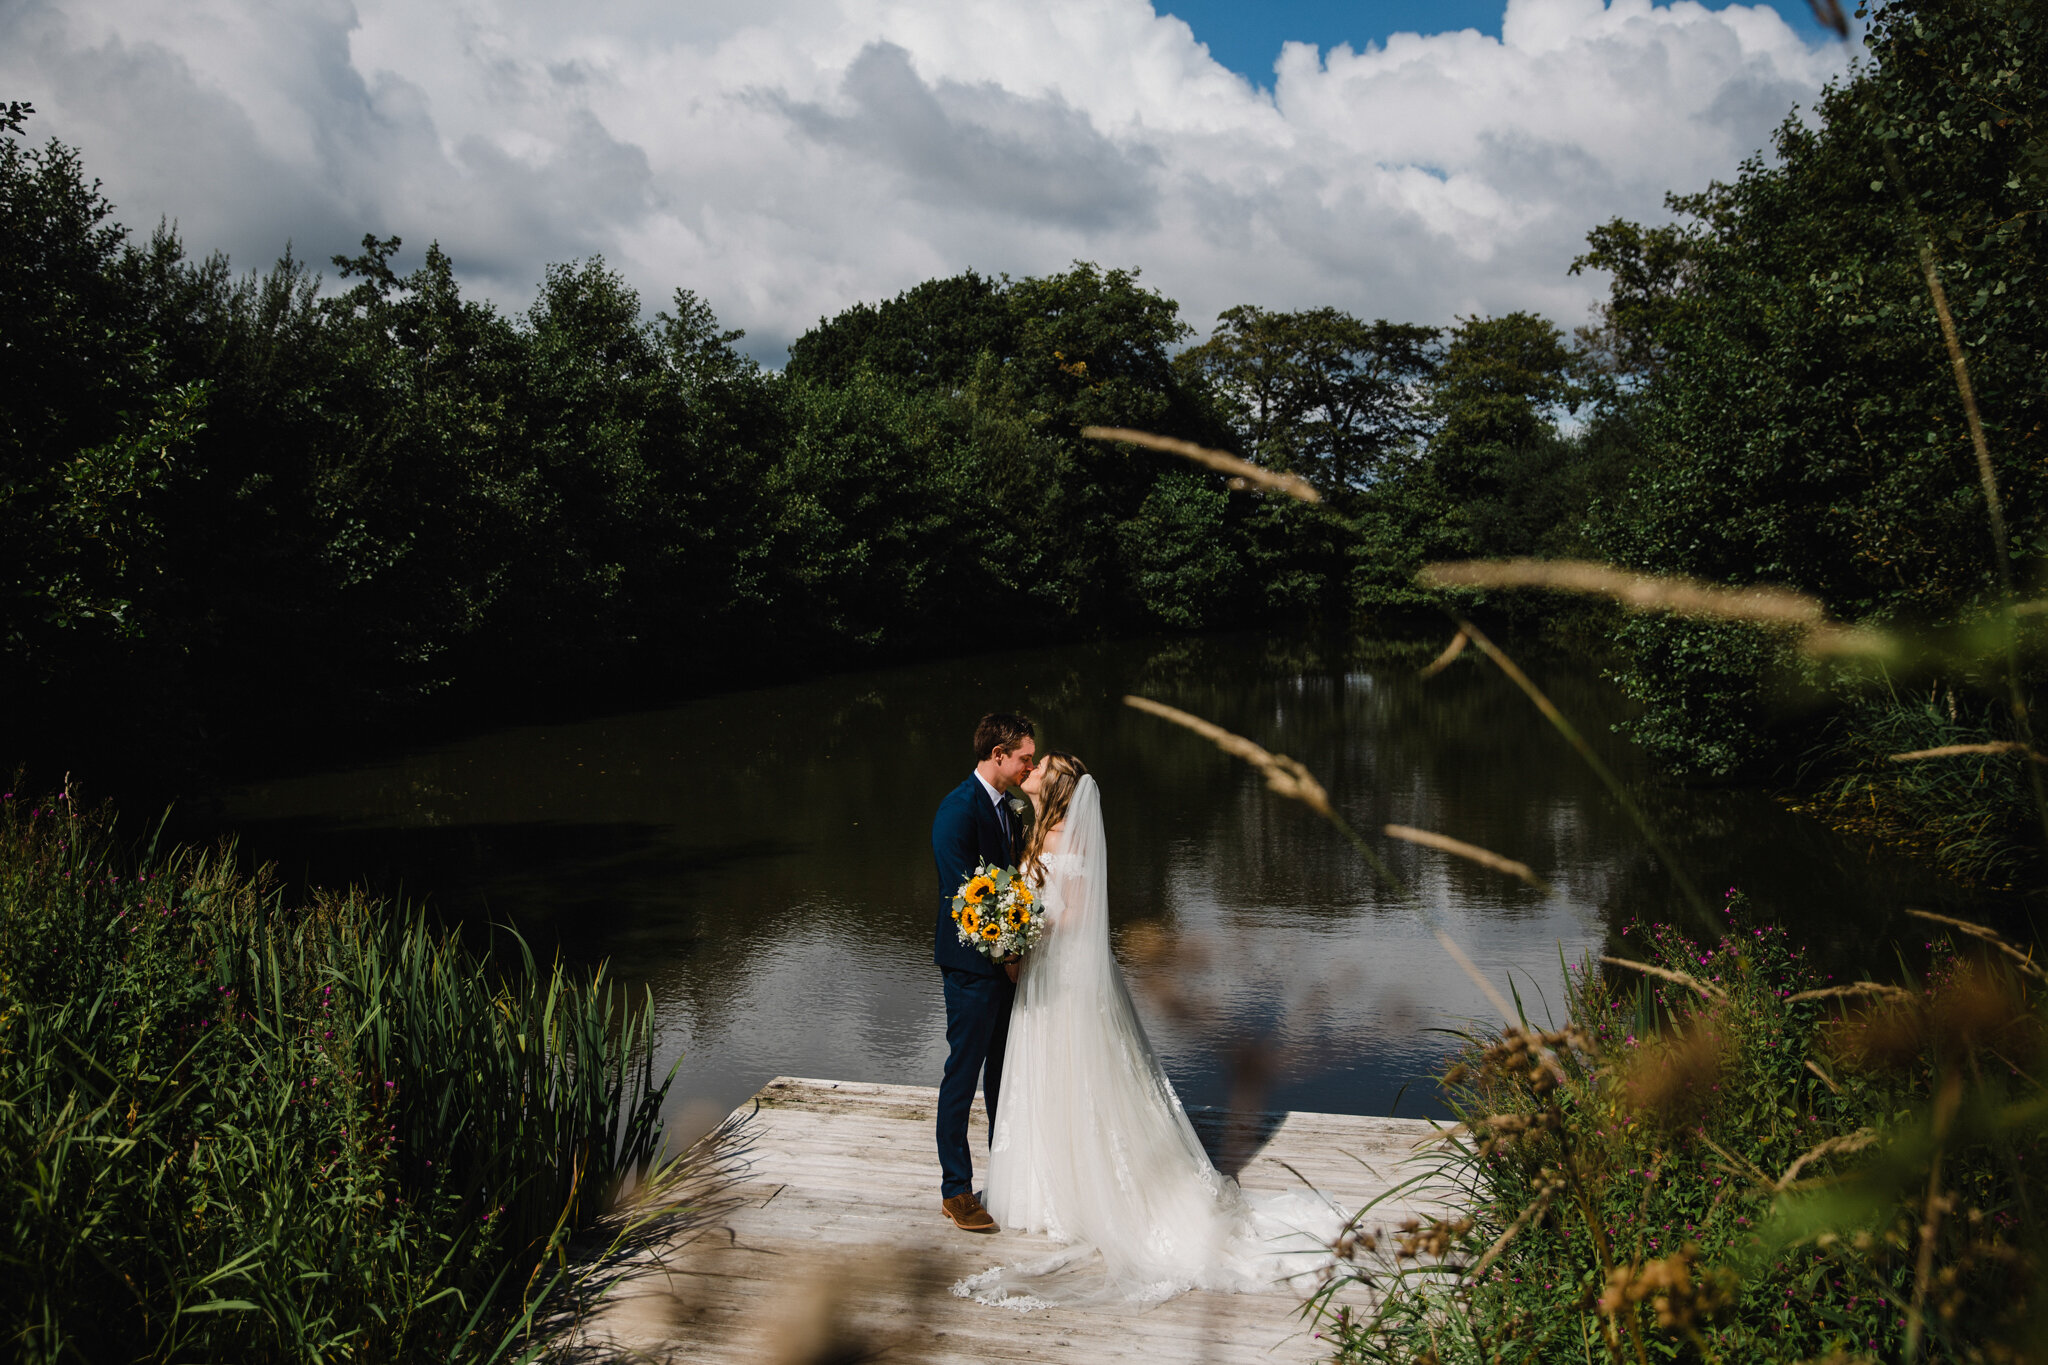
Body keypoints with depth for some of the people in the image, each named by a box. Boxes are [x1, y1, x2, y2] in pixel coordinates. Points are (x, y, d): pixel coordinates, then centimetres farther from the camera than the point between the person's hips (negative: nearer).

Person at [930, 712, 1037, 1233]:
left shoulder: (1010, 807, 9)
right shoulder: (958, 809, -18)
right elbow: (961, 893, -20)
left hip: (1007, 960, 9)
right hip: (972, 965, -9)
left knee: (1002, 1068, 19)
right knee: (964, 1073, 1)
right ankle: (955, 1190, 11)